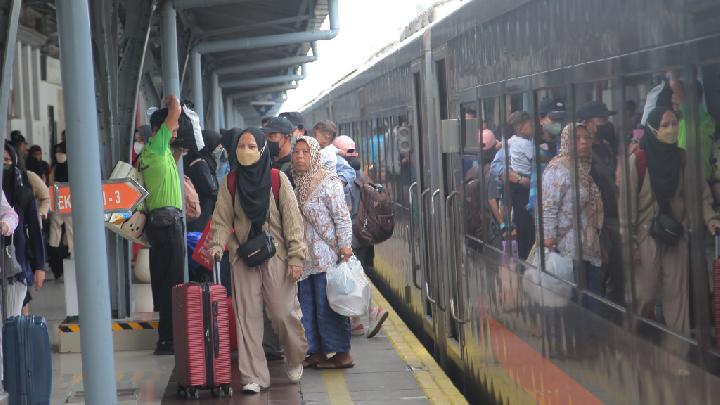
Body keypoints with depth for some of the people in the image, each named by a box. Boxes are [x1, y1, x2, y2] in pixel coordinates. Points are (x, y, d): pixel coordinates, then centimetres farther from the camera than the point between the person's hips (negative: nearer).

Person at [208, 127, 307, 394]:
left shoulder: (277, 179, -3)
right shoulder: (229, 183, 4)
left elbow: (292, 220, -3)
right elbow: (222, 220, 3)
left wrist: (296, 257, -8)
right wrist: (217, 245, -16)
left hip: (276, 255, -2)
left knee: (284, 312, 0)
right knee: (248, 317, 0)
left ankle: (295, 361, 28)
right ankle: (254, 377, 5)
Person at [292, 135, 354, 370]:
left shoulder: (328, 182, -7)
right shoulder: (295, 184, 12)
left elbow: (342, 217, -10)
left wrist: (345, 245, -16)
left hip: (326, 256, -7)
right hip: (304, 258, 7)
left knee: (328, 304, -5)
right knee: (307, 305, 8)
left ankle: (342, 354, 2)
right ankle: (315, 352, 15)